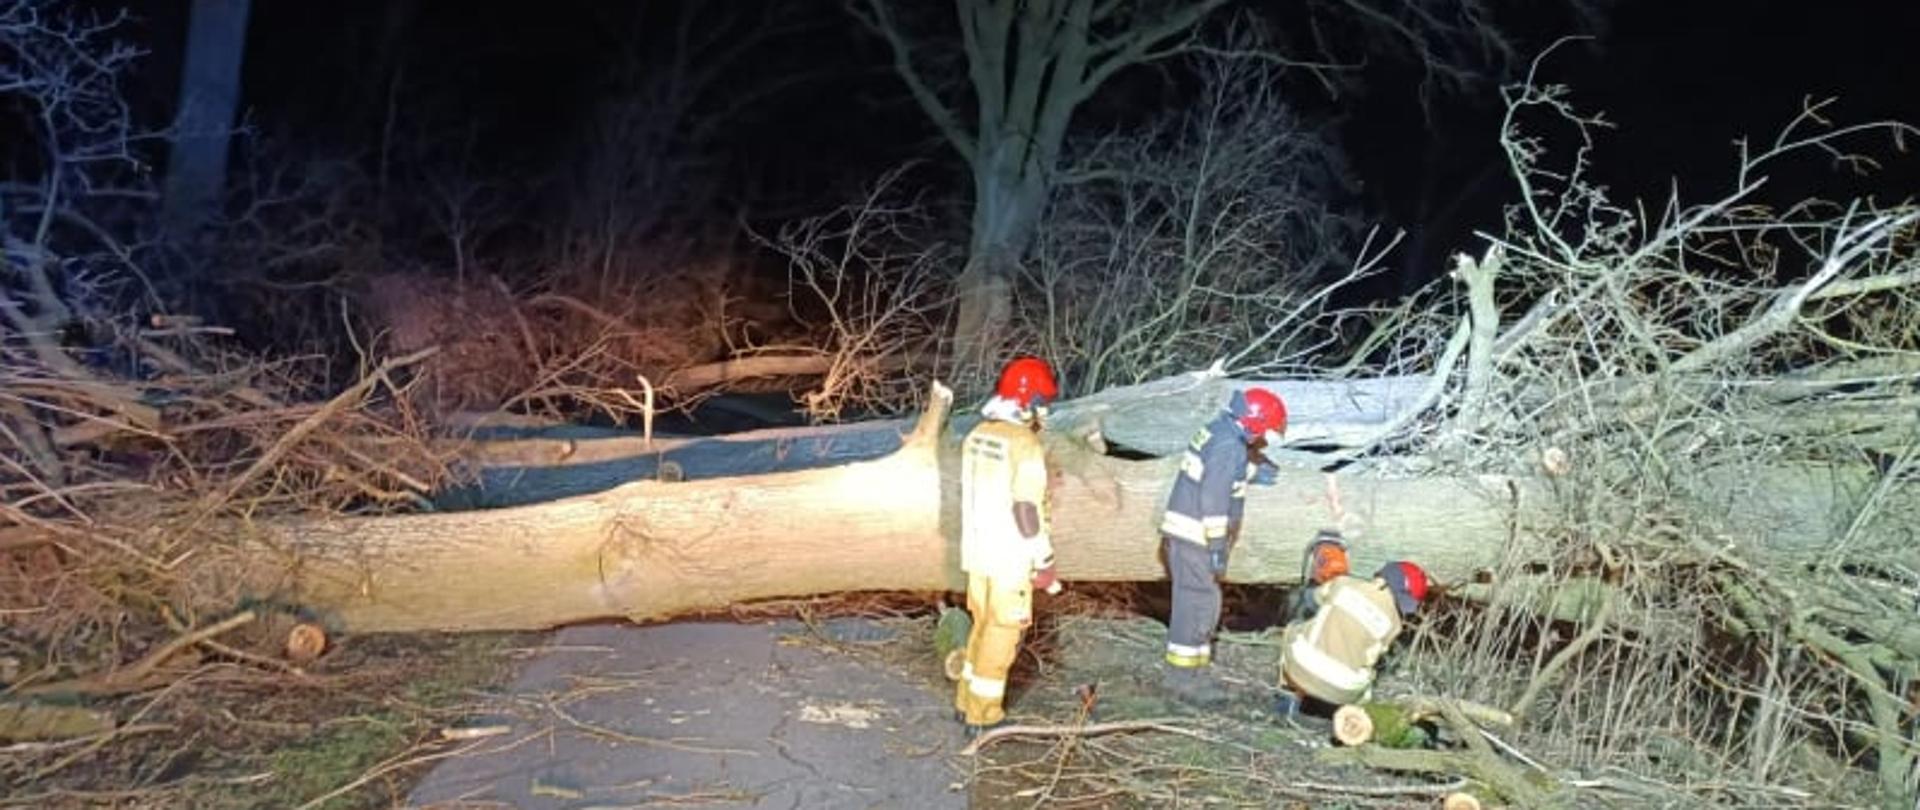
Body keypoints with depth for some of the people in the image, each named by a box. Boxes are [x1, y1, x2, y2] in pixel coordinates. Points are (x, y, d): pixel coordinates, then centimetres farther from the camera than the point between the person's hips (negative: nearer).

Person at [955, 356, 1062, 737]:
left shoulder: (977, 436, 6)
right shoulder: (1025, 445, -19)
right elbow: (1026, 509, -21)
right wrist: (1044, 562, -13)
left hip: (977, 552, 8)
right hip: (1011, 558, -8)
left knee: (983, 625, 20)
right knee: (1002, 633, 3)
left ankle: (966, 701, 28)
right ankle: (983, 715, 10)